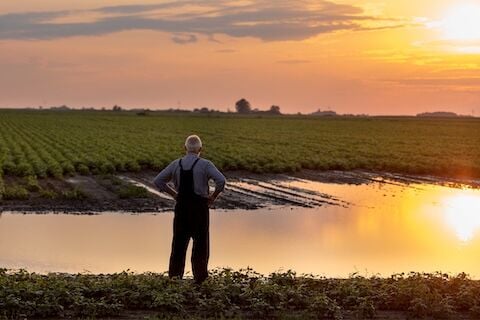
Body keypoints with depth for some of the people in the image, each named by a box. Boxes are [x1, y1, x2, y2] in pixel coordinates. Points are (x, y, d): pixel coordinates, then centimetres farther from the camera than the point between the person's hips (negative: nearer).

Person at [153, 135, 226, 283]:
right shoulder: (205, 165, -8)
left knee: (179, 241, 12)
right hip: (200, 207, -3)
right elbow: (221, 180, -20)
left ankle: (175, 275, 12)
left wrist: (174, 194, 9)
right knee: (200, 243, 6)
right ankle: (199, 278, 9)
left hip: (181, 206, 3)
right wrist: (213, 197, -6)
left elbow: (158, 181, 6)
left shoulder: (176, 164, 4)